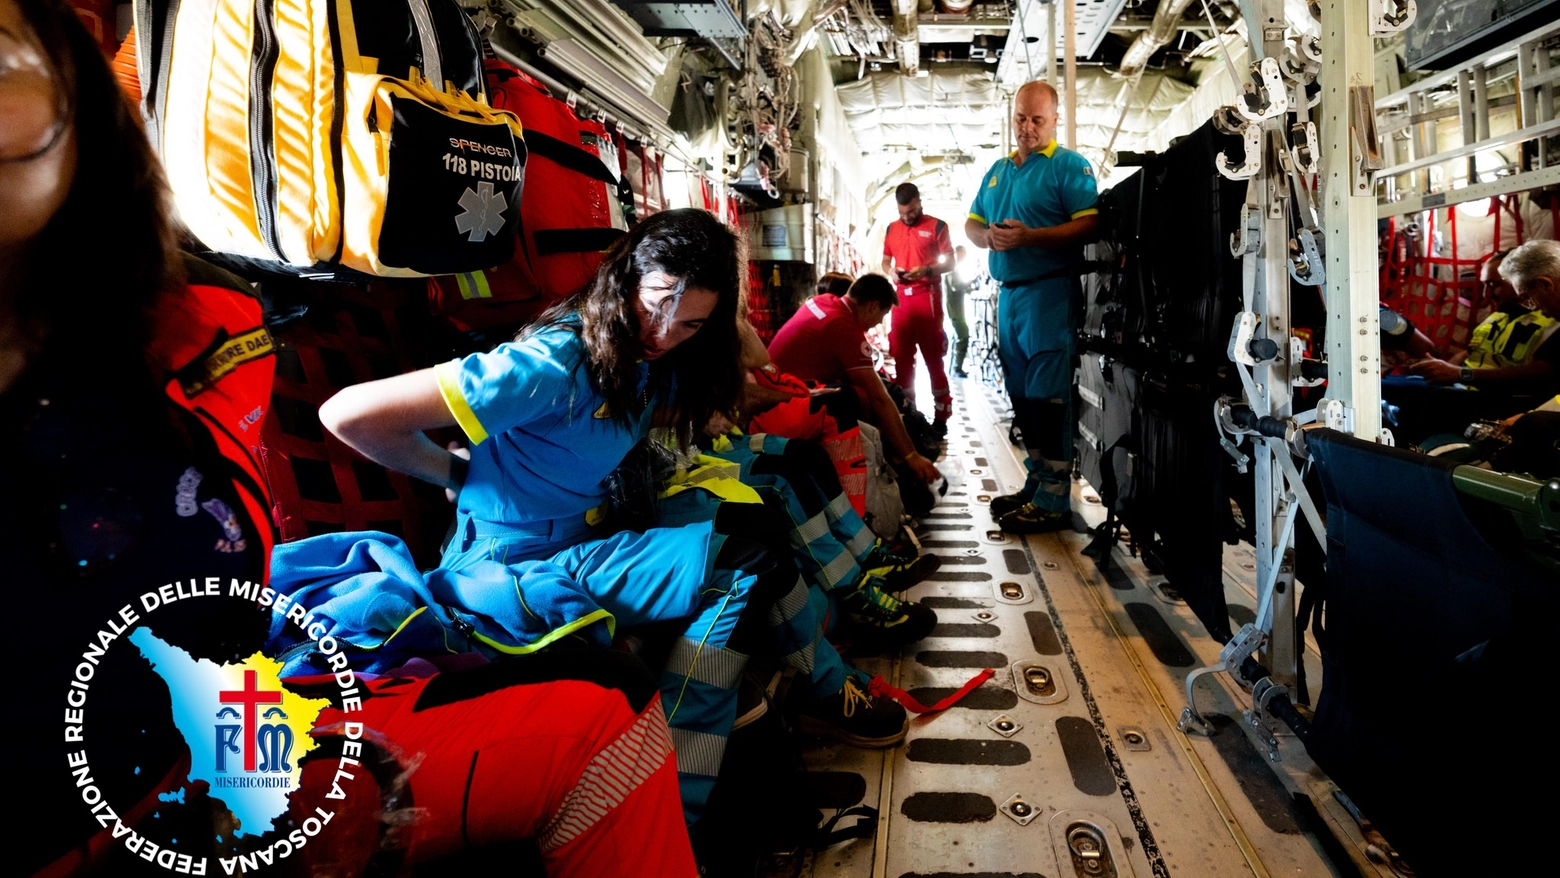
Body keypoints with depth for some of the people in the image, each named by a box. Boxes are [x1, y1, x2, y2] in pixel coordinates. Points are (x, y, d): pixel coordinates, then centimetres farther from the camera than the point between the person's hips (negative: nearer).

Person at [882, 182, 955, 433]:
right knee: (901, 357, 7)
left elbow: (950, 262, -1)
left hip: (927, 296, -5)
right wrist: (890, 271, -2)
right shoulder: (891, 229, 13)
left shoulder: (937, 226, 0)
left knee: (933, 358, -2)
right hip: (901, 297, 5)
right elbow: (885, 260, 21)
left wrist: (927, 270, -18)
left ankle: (941, 415, 1)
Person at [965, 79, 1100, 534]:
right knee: (1022, 398, 11)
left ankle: (1052, 501, -2)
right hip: (1008, 293, 8)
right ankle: (1036, 484, 22)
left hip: (1049, 293, -7)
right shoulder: (998, 171, 20)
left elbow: (1089, 225, -15)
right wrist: (987, 236, -2)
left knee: (1048, 399, -8)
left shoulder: (1069, 166, -3)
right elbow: (971, 223, 22)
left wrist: (1029, 236, -23)